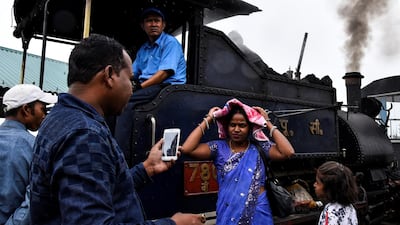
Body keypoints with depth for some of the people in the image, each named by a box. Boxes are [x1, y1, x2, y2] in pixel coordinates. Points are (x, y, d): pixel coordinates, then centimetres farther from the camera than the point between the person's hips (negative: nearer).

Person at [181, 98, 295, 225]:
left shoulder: (259, 147, -3)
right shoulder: (219, 148, -4)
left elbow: (288, 152, -18)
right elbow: (186, 149, -16)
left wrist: (267, 123, -12)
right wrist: (208, 119, -10)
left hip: (258, 214, 0)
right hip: (228, 214, 0)